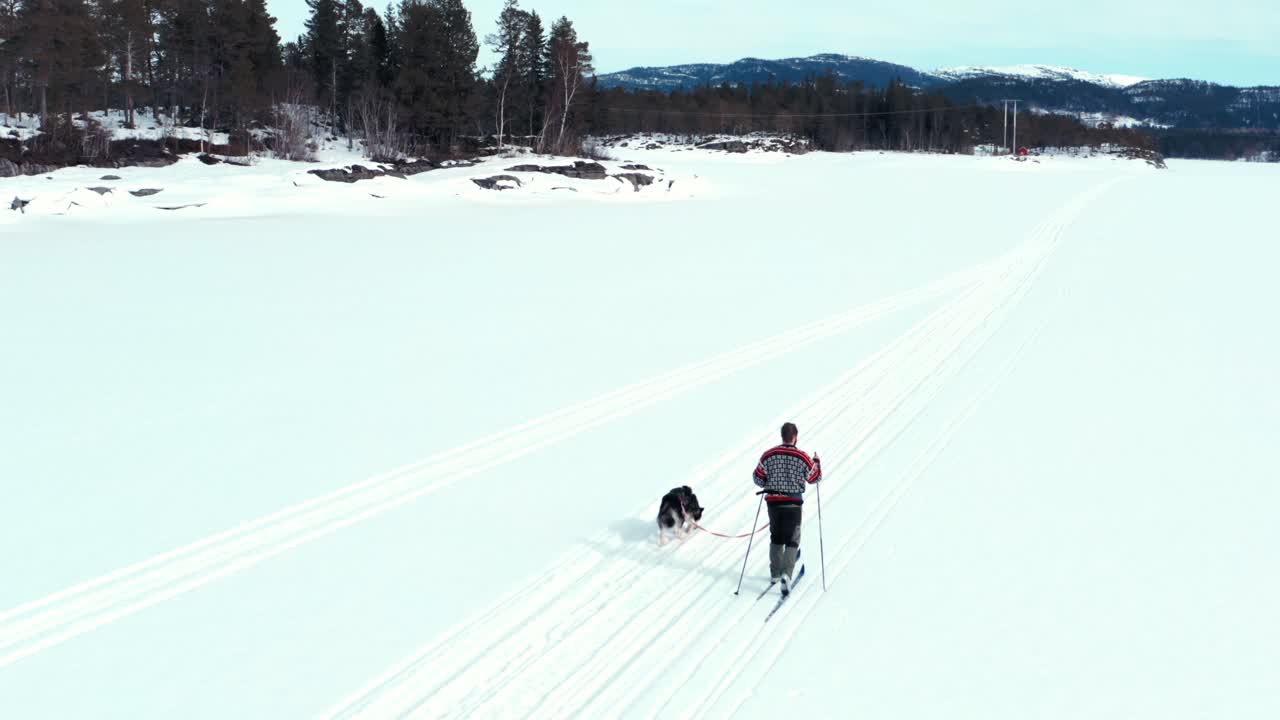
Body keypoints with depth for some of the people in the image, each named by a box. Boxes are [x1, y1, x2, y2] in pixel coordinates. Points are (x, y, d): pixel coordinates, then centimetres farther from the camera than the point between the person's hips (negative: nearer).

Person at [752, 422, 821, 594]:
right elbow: (815, 478, 5)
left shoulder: (768, 455, -4)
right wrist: (817, 462, 22)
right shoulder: (803, 457, -9)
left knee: (776, 538, 21)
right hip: (793, 504, -2)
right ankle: (786, 573, -14)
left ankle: (775, 574, 26)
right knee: (792, 541, 6)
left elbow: (758, 478, 2)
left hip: (773, 502, 2)